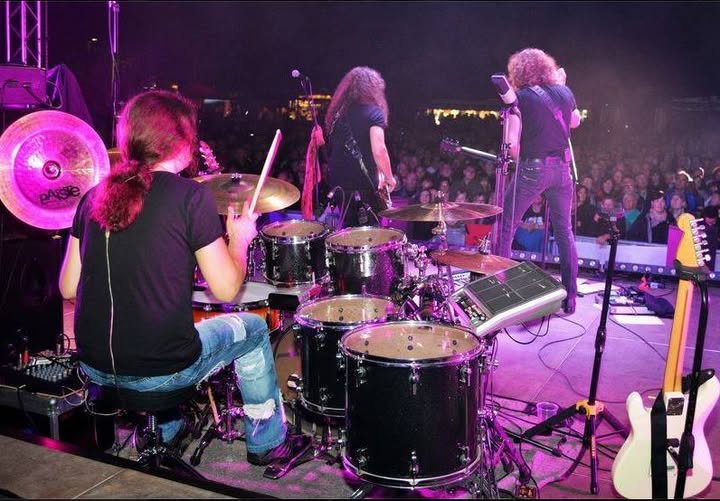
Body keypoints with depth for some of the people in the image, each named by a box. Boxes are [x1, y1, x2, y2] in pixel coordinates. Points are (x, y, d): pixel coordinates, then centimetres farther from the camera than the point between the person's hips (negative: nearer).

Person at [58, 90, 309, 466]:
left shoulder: (95, 196, 1)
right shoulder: (191, 197, -14)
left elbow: (68, 288, 5)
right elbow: (225, 290, -11)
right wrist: (239, 238, 6)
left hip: (93, 367, 6)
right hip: (161, 372, -6)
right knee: (252, 327, 20)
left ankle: (163, 436, 43)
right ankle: (268, 443, 32)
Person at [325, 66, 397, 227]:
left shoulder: (338, 112, 11)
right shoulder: (373, 112, -8)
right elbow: (379, 151, -18)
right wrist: (389, 178, -4)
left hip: (339, 184, 6)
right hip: (364, 185, -6)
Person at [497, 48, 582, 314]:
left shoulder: (520, 97, -7)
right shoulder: (564, 92, 7)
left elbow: (512, 142, -14)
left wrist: (520, 160, 6)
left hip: (532, 169, -5)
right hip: (562, 168, 5)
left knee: (506, 226, 7)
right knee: (564, 231, 12)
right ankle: (569, 297, 18)